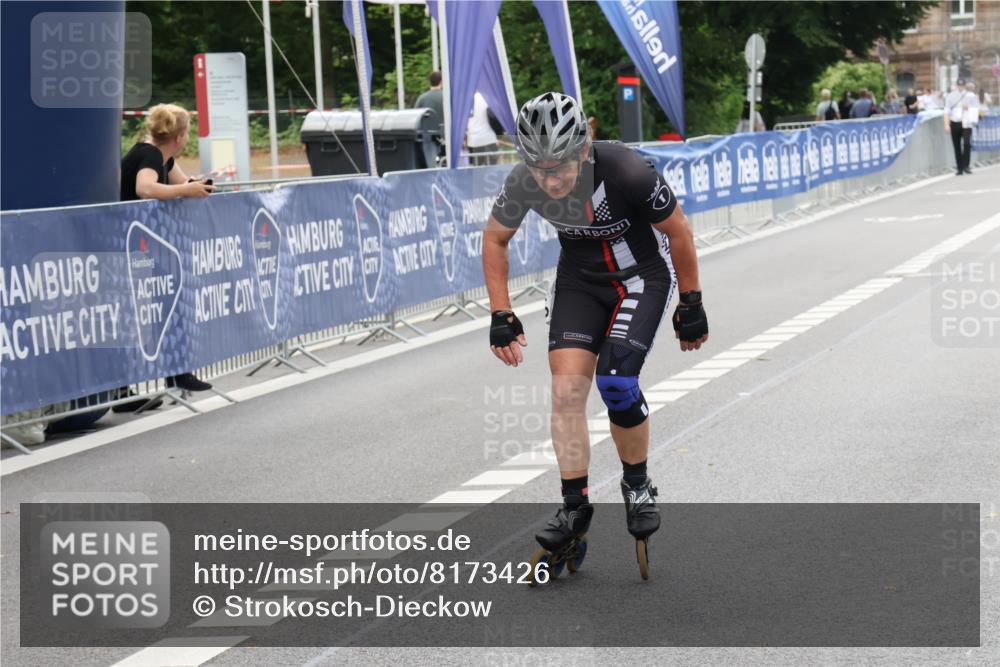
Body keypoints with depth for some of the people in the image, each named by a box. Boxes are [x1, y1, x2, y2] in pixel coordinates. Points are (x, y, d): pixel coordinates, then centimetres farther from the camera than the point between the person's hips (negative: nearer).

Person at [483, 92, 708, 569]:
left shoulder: (626, 172, -33)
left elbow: (678, 231, -17)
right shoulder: (523, 183, -22)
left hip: (641, 275, -3)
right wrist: (501, 315, -5)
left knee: (615, 381, -20)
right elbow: (495, 239, -1)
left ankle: (637, 484, 5)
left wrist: (691, 307, -9)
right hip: (578, 279, 4)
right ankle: (575, 506, 1)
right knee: (566, 387, -10)